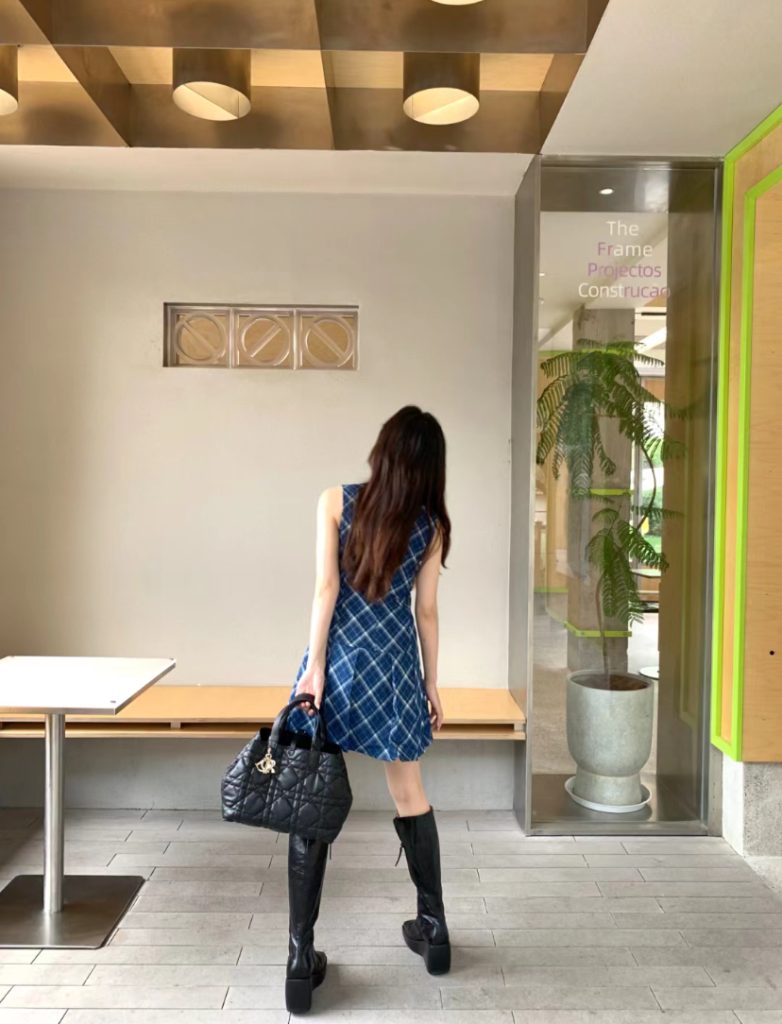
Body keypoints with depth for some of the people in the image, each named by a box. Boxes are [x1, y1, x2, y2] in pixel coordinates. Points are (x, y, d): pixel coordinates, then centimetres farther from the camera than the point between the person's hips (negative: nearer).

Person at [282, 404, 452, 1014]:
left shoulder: (336, 501, -3)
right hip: (394, 666, 2)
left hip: (336, 661, -1)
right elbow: (425, 611, 3)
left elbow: (326, 587, -9)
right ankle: (434, 928, 31)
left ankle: (302, 958, 9)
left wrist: (314, 665, -7)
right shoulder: (431, 525, 1)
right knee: (410, 796, 17)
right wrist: (432, 684, 12)